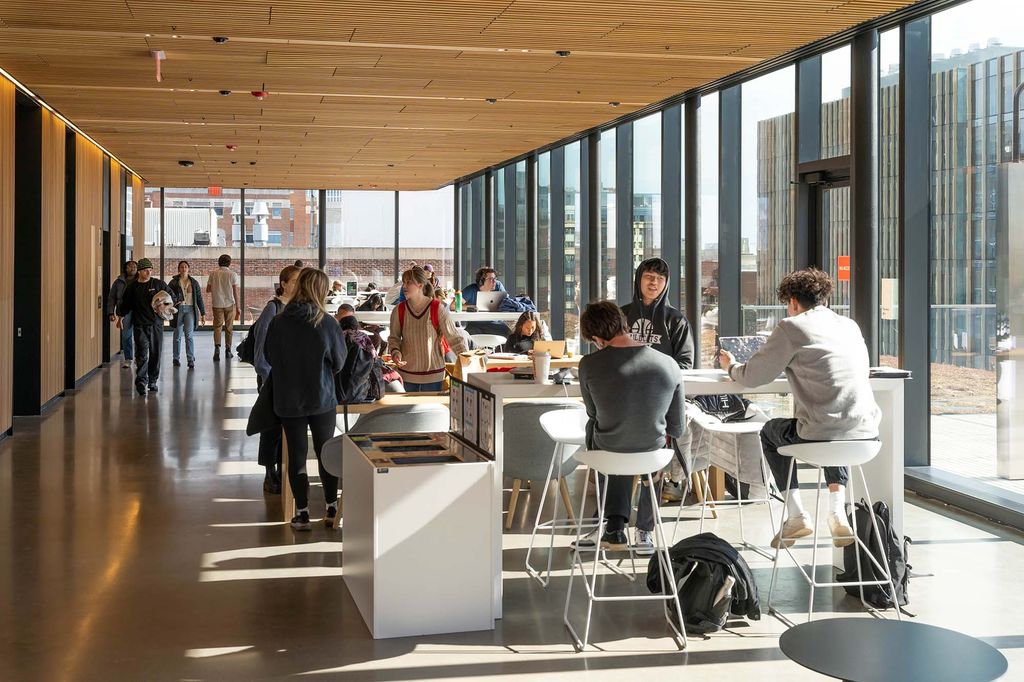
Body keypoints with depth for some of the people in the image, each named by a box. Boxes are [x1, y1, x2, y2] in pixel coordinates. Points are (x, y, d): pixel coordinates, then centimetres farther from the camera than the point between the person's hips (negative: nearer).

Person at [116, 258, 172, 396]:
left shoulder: (159, 284, 3)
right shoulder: (132, 287, 6)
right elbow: (126, 304, 19)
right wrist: (121, 317, 15)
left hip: (156, 324, 1)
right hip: (139, 325, -1)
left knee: (155, 354, 7)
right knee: (142, 353, -13)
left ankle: (152, 381, 19)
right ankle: (141, 381, -18)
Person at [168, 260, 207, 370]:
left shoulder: (194, 282, 9)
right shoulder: (174, 282, 4)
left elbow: (199, 298, 10)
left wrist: (203, 313, 8)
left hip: (190, 309, 0)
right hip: (178, 310, 0)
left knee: (189, 335, -12)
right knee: (177, 336, 8)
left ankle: (191, 360, -15)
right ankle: (176, 359, 21)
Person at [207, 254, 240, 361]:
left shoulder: (213, 274, 0)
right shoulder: (233, 274, -5)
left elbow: (208, 290, 7)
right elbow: (236, 292, -7)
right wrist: (238, 308, -2)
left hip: (217, 304, 1)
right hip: (230, 304, -1)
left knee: (217, 326, 3)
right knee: (228, 328, 10)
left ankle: (217, 346, -18)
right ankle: (228, 350, 16)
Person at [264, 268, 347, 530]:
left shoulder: (278, 323, -11)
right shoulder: (328, 323, -14)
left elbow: (269, 357, 3)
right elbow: (339, 362, -4)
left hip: (289, 400, 0)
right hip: (323, 399, 0)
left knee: (296, 455, 9)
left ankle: (302, 513, 11)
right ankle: (332, 509, 19)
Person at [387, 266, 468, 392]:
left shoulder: (437, 309, -10)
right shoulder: (399, 311, -2)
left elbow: (454, 337, -7)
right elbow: (394, 338, 8)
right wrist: (395, 352, -12)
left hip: (433, 374, -2)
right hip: (407, 373, 2)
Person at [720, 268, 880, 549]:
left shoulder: (791, 327, -3)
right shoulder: (850, 325, 16)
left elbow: (751, 376, 1)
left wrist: (731, 366, 24)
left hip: (819, 435, -5)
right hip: (867, 433, 5)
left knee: (770, 431, 27)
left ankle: (796, 514, 18)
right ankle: (837, 510, 23)